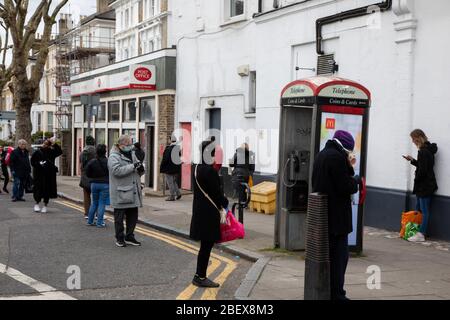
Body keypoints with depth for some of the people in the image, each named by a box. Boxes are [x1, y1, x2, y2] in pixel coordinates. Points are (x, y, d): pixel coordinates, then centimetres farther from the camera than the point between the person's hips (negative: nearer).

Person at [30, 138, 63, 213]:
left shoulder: (52, 152, 3)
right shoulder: (38, 152, 1)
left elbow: (60, 152, -10)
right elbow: (32, 161, 3)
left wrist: (54, 144, -15)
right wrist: (39, 164, -14)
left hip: (49, 174, 1)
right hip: (39, 174, -1)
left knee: (48, 189, 3)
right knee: (38, 188, 0)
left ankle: (45, 205, 15)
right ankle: (37, 203, 19)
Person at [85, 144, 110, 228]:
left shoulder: (92, 162, -2)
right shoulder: (108, 162, -12)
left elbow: (87, 173, 2)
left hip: (94, 184, 3)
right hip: (105, 184, -3)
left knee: (94, 203, 17)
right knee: (102, 203, 2)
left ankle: (90, 221, 21)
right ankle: (100, 222, 1)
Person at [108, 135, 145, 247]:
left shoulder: (132, 154, 16)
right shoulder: (114, 157, -8)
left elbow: (139, 172, 20)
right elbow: (117, 170, -24)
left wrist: (141, 169, -5)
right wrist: (133, 166, -26)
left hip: (133, 193, 7)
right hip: (120, 193, -7)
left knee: (133, 216, 11)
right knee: (119, 217, 4)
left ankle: (129, 237, 24)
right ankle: (119, 238, 16)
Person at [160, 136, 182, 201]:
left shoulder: (168, 149, -16)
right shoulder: (179, 148, -1)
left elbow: (165, 159, -15)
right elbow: (181, 158, 4)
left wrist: (162, 168, -7)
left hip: (169, 169, -6)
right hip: (177, 169, 6)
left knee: (170, 182, 2)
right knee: (173, 181, 21)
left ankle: (172, 196, 3)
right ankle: (178, 193, 13)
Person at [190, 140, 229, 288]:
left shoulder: (198, 168, 10)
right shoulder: (210, 170, -20)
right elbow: (216, 191, -17)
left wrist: (222, 201, 11)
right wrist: (226, 203, 0)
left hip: (200, 211, 10)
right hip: (209, 213, -10)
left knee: (205, 245, 16)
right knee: (207, 245, 0)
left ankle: (199, 276, 23)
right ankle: (201, 277, 7)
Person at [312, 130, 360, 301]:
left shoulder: (322, 154, 13)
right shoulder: (337, 157, -18)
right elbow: (345, 187, -19)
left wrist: (348, 166, 7)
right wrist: (356, 180, -1)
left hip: (322, 213, 10)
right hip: (337, 215, -10)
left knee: (327, 253, 18)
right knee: (339, 255, -1)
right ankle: (336, 294, 3)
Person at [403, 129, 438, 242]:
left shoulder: (423, 152, -19)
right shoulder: (428, 150, 12)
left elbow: (422, 170, -21)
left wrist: (416, 181, -8)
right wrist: (413, 160, 11)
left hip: (424, 186, -10)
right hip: (427, 185, 10)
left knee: (424, 210, -5)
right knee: (419, 209, 15)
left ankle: (421, 235, -1)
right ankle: (420, 232, 20)